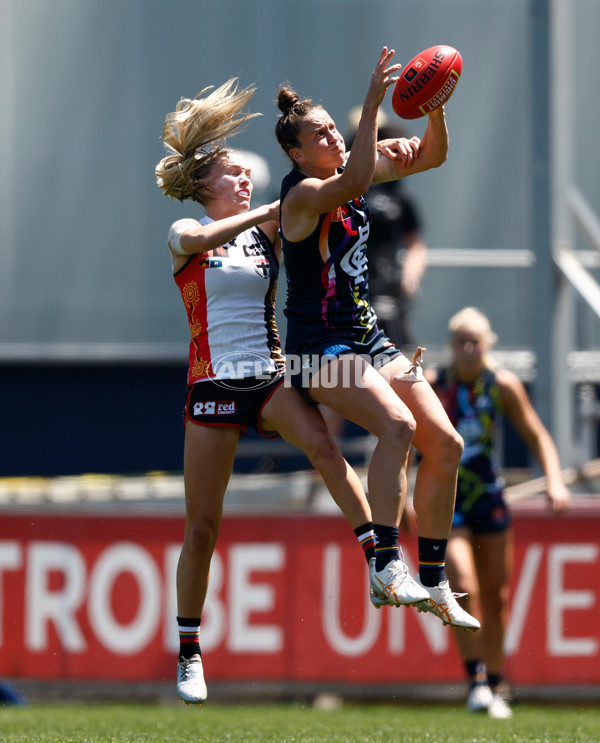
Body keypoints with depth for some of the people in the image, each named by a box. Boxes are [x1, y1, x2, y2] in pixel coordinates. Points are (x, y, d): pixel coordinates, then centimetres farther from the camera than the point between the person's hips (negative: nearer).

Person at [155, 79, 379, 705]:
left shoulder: (265, 231, 14)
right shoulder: (185, 234, 2)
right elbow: (202, 240, -23)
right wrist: (264, 212, -23)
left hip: (271, 377, 2)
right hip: (213, 385, -2)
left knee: (322, 445, -30)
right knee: (202, 528, -1)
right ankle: (188, 653, 14)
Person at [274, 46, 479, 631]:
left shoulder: (354, 165, 5)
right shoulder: (303, 193, -18)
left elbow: (432, 155, 7)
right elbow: (354, 183, -39)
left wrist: (434, 106, -13)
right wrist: (373, 105, -42)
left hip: (367, 337, 9)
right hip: (318, 344, -9)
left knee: (445, 445, 3)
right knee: (397, 425, -31)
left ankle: (433, 583, 11)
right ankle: (385, 568, -31)